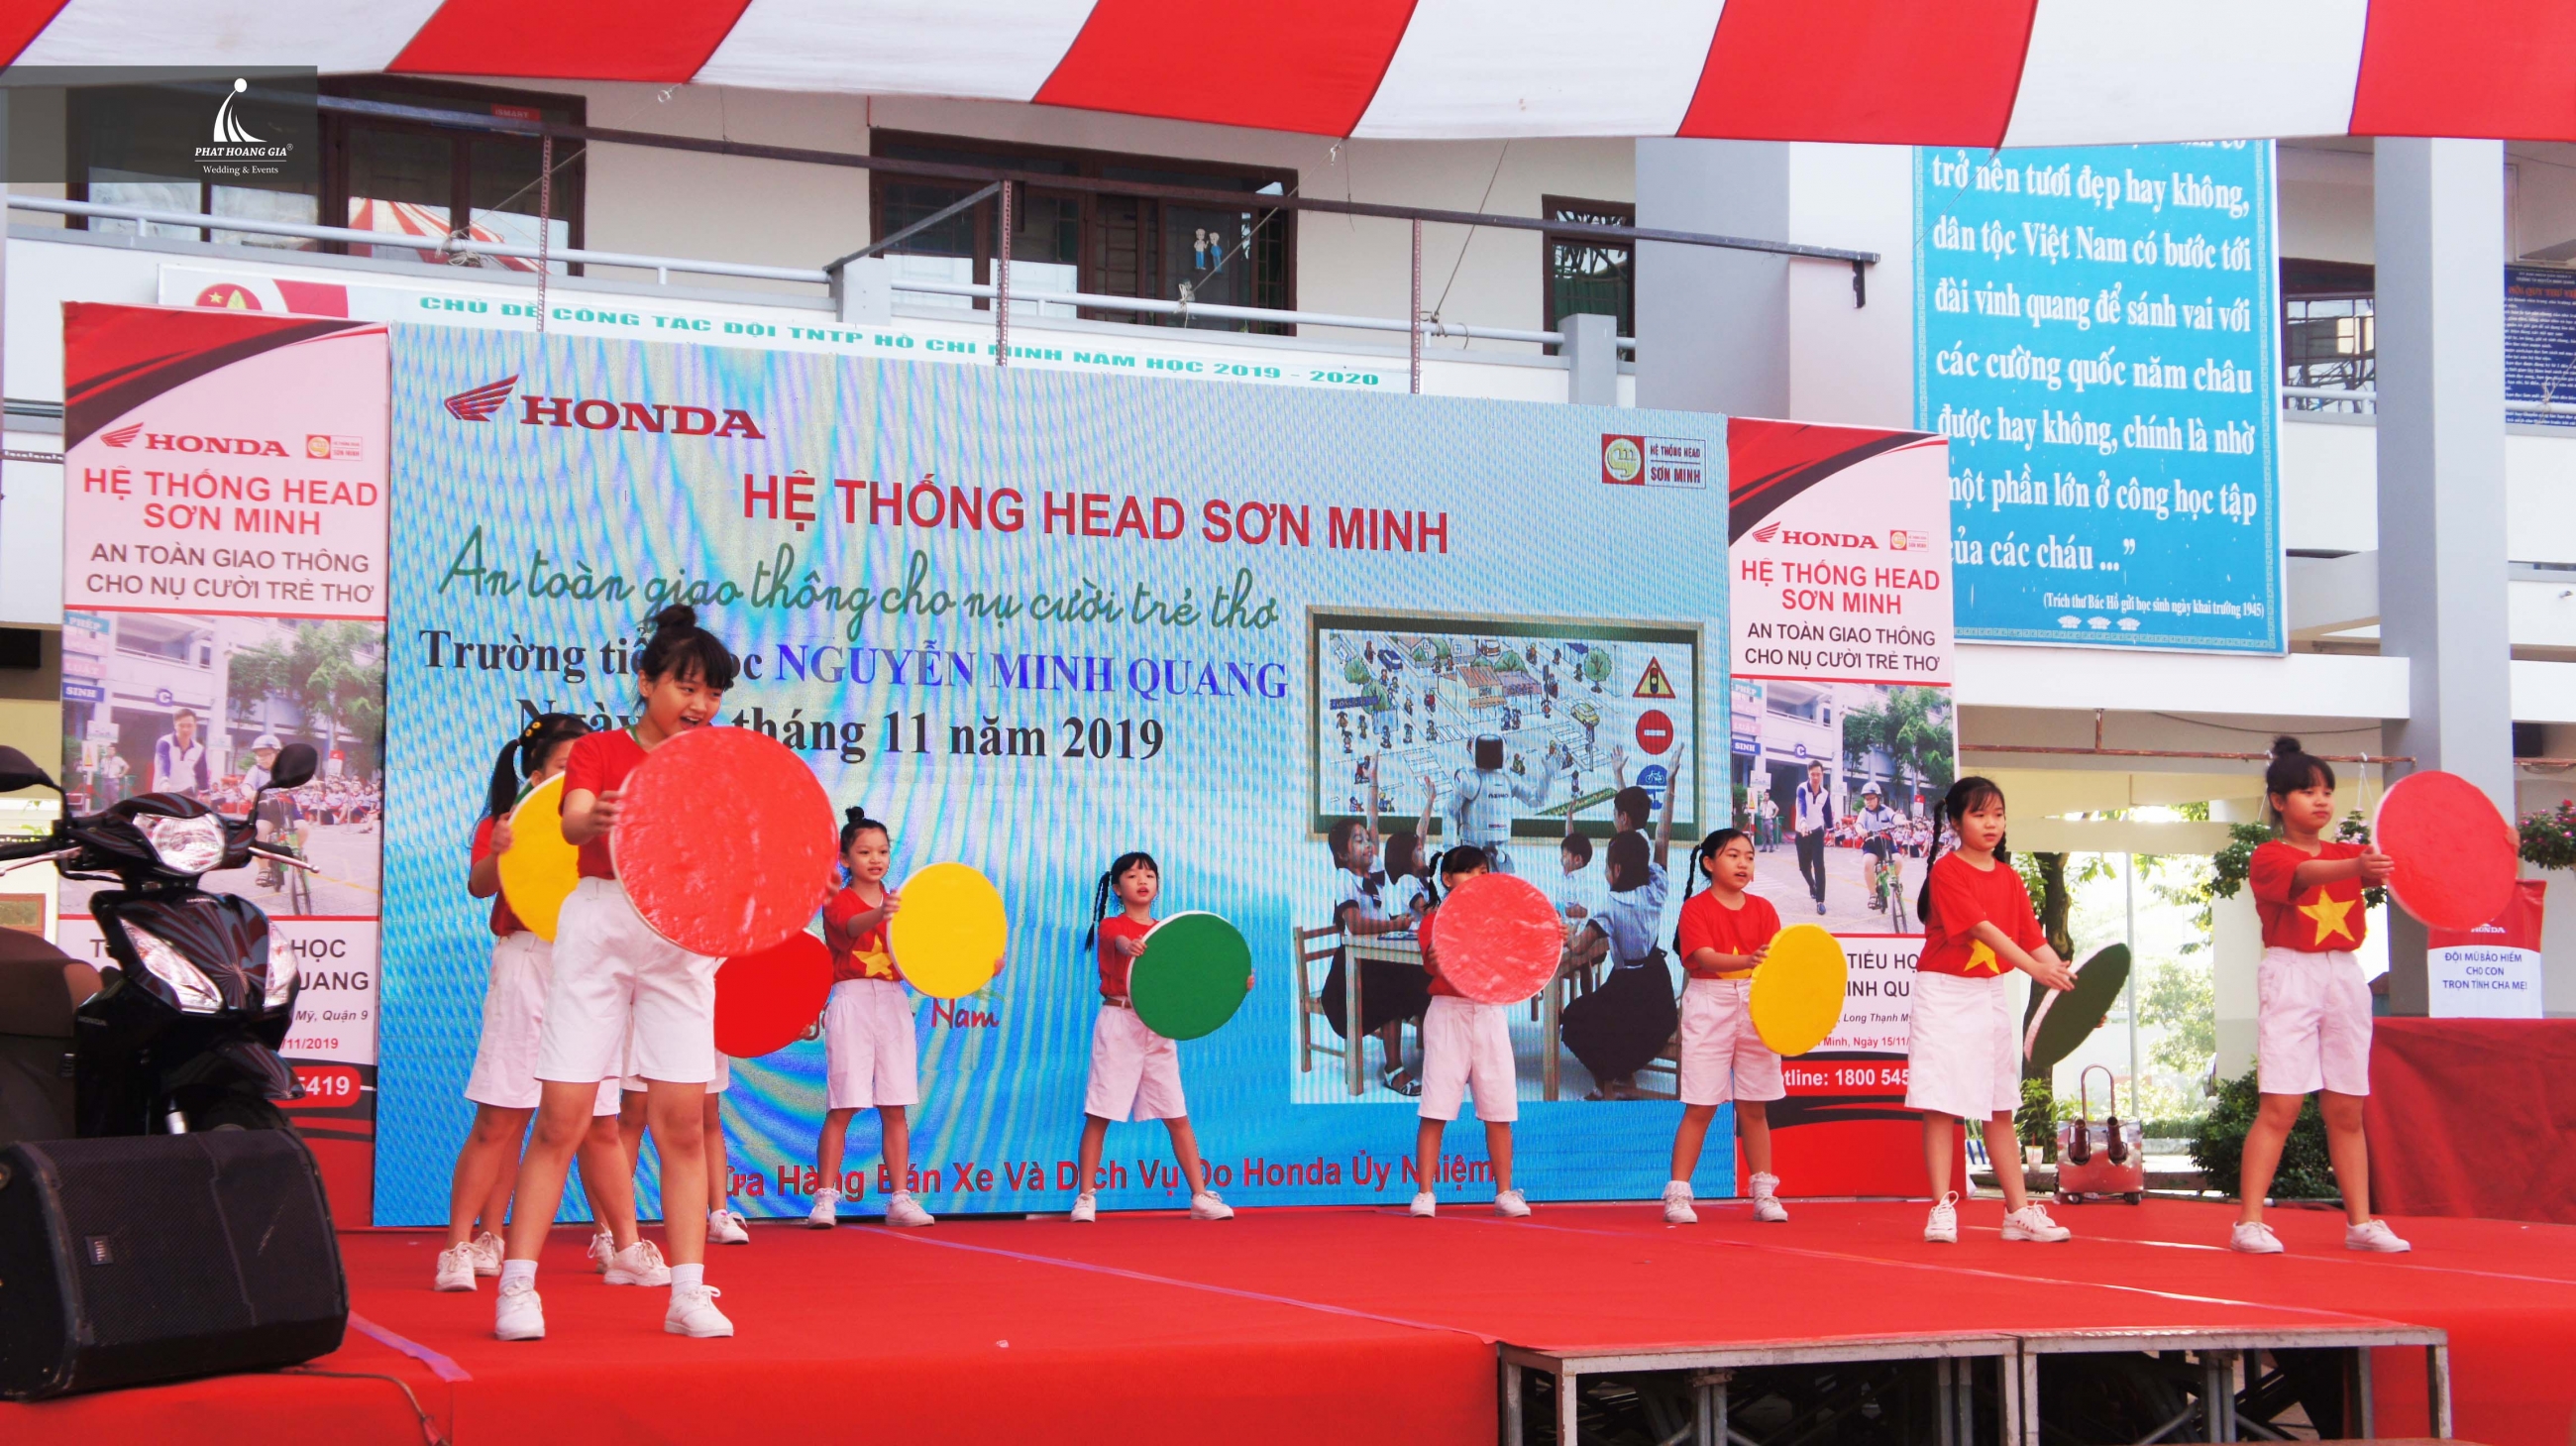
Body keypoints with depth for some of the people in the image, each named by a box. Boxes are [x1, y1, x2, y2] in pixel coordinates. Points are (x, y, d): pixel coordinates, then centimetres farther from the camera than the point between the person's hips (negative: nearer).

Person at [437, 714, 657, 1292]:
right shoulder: (509, 821, 4)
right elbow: (479, 884, -12)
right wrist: (498, 854, -33)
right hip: (528, 963, -3)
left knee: (600, 1123, 6)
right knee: (500, 1119, -5)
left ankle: (626, 1248, 11)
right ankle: (462, 1246, 1)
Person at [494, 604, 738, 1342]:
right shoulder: (599, 751, 5)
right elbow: (573, 822, -14)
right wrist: (596, 821, -38)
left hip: (684, 940, 3)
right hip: (601, 927, -3)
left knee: (683, 1122, -1)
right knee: (561, 1120, -5)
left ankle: (688, 1293, 3)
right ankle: (517, 1287, 0)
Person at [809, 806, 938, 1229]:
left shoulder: (899, 903, 14)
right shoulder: (838, 902, -2)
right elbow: (853, 926, -26)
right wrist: (881, 913, -49)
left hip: (894, 1003, 4)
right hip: (852, 1002, -4)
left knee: (895, 1108, 4)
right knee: (842, 1107, -7)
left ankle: (900, 1199, 6)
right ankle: (825, 1198, -2)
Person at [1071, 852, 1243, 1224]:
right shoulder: (1110, 926, 0)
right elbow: (1118, 940, -25)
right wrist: (1128, 946, -50)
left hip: (1159, 1028, 4)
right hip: (1119, 1023, -4)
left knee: (1177, 1116, 2)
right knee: (1098, 1114, -4)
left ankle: (1201, 1196, 4)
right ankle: (1086, 1197, 3)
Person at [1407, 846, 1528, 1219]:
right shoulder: (1435, 919, 2)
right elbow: (1435, 966, -13)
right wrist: (1434, 959, -37)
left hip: (1491, 1013, 4)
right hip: (1448, 1014, -3)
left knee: (1499, 1110, 3)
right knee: (1435, 1109, -7)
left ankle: (1504, 1193, 10)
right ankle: (1424, 1193, -3)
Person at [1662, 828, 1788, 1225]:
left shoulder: (1762, 908, 9)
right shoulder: (1696, 907, -3)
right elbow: (1705, 957, -18)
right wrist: (1746, 960, -35)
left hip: (1757, 1006, 4)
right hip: (1709, 1006, -4)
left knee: (1754, 1106, 7)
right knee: (1700, 1106, -5)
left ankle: (1764, 1192, 13)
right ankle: (1678, 1193, 0)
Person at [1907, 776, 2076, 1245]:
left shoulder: (2008, 877, 9)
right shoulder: (1947, 869, -11)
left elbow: (2032, 937, 2)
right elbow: (1981, 927, -22)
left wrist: (2069, 980, -13)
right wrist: (2034, 967, -31)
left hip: (1993, 995, 6)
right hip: (1946, 994, -6)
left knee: (2000, 1109, 10)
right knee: (1940, 1104, -7)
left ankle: (2019, 1211, 13)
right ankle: (1942, 1208, -4)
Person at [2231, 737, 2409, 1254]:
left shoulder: (2347, 853, 16)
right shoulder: (2269, 858, -2)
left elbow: (2392, 867, -1)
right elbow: (2305, 875, -24)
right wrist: (2357, 868, -44)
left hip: (2345, 979, 5)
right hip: (2291, 977, -5)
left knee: (2346, 1110, 7)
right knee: (2279, 1107, -11)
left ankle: (2361, 1222, 10)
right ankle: (2249, 1223, -10)